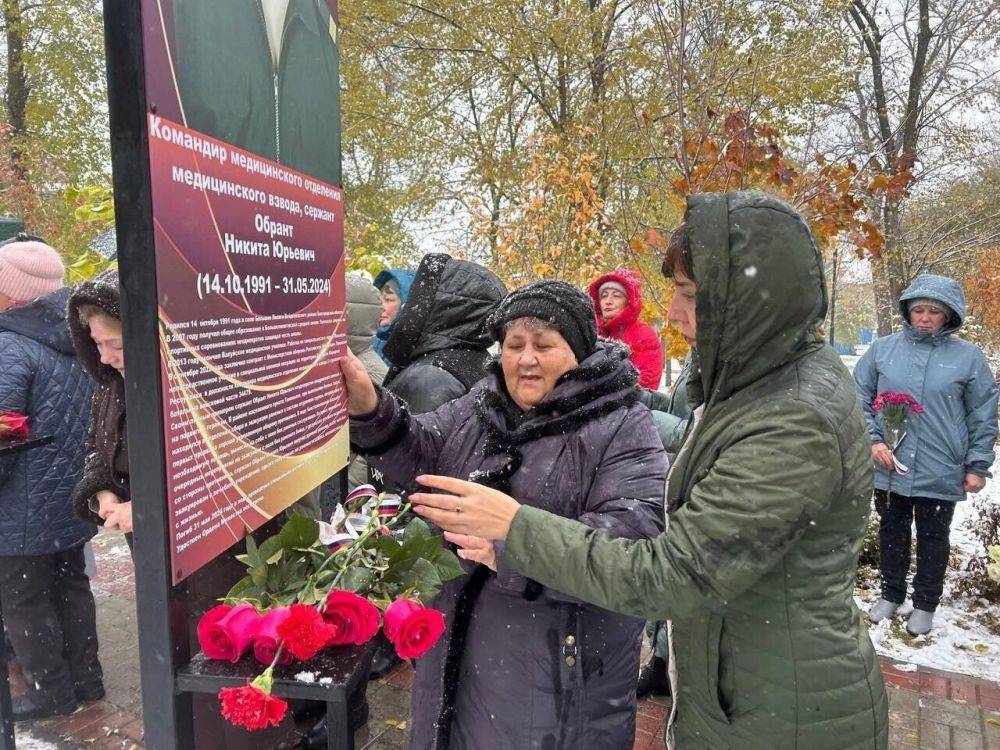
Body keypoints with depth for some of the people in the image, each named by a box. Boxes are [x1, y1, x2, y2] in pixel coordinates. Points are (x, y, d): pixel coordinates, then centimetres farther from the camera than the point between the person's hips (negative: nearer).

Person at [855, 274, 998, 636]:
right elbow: (860, 399, 3)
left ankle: (925, 603, 32)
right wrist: (873, 440, -8)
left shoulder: (968, 356, -3)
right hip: (888, 467, 1)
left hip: (940, 471, -1)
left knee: (933, 538, 13)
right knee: (892, 532, 16)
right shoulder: (883, 349, -1)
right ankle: (891, 594, 35)